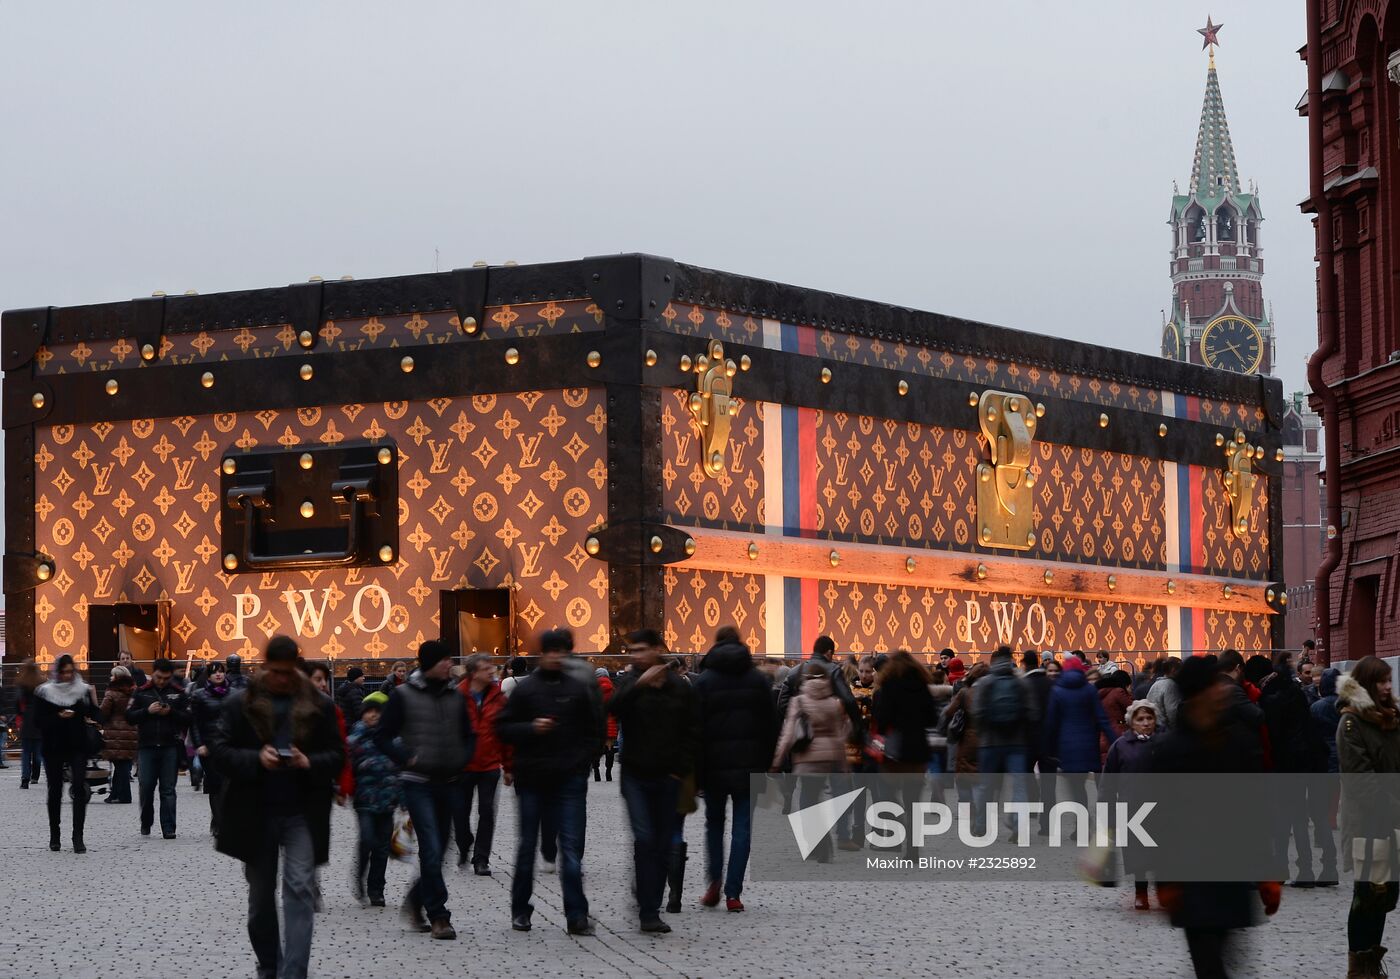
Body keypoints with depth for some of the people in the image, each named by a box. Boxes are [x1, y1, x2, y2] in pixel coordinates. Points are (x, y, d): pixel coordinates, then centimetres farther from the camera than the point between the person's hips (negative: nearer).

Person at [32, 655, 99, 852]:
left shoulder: (83, 690, 4)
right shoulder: (44, 692, 1)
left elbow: (93, 717, 7)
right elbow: (38, 720, -4)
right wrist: (59, 717, -17)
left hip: (78, 747, 0)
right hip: (53, 747, 0)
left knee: (79, 788, -12)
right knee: (55, 790, 6)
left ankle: (78, 836, -13)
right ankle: (54, 836, 19)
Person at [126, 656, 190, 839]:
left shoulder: (178, 693, 6)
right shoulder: (141, 692, 7)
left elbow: (188, 718, 2)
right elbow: (129, 717, 2)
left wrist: (171, 712, -13)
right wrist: (147, 711, -12)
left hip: (170, 747, 0)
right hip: (146, 747, 0)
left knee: (168, 789, 0)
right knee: (146, 787, 0)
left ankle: (168, 829, 1)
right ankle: (146, 824, 20)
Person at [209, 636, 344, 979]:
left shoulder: (319, 705, 2)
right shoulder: (241, 703, 0)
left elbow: (337, 755, 4)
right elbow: (219, 751, -2)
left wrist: (309, 763, -17)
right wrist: (256, 759, -19)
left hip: (302, 814, -1)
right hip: (255, 815, 1)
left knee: (300, 891, -13)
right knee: (261, 897, 13)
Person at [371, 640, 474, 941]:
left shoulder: (456, 696, 9)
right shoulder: (403, 695, -4)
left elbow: (469, 735, 20)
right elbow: (382, 736, -1)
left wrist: (462, 758, 2)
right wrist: (407, 758, -12)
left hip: (449, 783, 5)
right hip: (418, 783, -5)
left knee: (438, 849, 10)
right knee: (431, 849, -11)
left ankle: (416, 900, 30)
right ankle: (438, 916, -7)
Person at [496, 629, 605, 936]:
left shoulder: (578, 690, 5)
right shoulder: (525, 689, 1)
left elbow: (596, 728, 12)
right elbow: (503, 727, 2)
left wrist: (584, 759, 1)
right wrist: (531, 728, -15)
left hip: (570, 780, 0)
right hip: (532, 779, 0)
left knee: (571, 847, -5)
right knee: (527, 845, 9)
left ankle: (576, 914, -6)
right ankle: (520, 910, 20)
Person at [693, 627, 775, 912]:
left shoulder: (705, 681, -2)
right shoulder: (757, 679, 4)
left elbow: (697, 727, -4)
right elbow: (771, 725, 5)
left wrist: (697, 771, -1)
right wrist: (766, 763, 11)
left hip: (715, 763, -1)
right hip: (749, 764, 1)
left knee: (714, 822, 16)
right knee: (742, 826, 2)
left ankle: (714, 881, 4)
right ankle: (733, 892, -3)